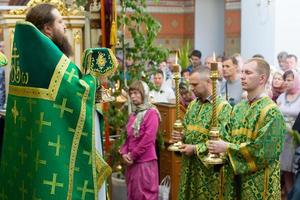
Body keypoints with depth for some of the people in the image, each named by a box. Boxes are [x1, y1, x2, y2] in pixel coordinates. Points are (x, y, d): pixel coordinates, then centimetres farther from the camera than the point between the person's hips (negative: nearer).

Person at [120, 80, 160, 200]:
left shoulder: (151, 113, -10)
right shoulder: (133, 115, 13)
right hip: (132, 162, 8)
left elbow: (148, 139, -17)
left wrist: (132, 155, -12)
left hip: (145, 162, -8)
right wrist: (124, 153, -1)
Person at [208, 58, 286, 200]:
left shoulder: (271, 112, -15)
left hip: (259, 181, -6)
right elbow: (229, 137, 9)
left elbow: (262, 150, -22)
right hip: (237, 176, 6)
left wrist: (227, 148, -20)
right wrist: (217, 144, -12)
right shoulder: (239, 107, 7)